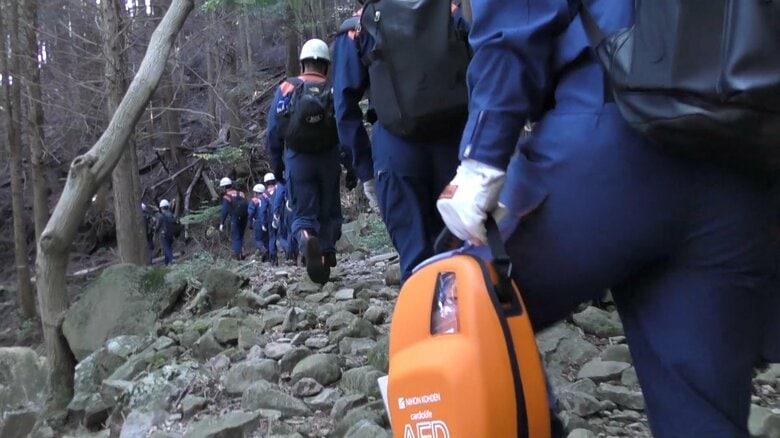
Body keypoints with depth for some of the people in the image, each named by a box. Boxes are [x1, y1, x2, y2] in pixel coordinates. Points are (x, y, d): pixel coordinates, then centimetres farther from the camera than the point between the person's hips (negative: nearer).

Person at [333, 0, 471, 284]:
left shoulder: (356, 28, 16)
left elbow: (346, 104, 7)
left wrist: (365, 170, 7)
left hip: (395, 141, -2)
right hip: (453, 138, 2)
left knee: (414, 251, -1)